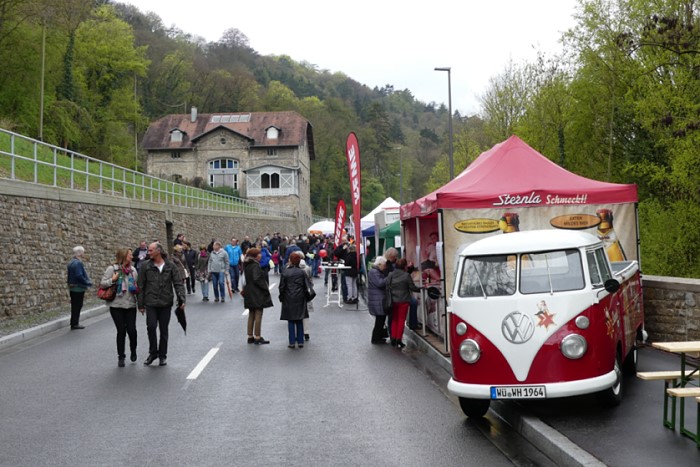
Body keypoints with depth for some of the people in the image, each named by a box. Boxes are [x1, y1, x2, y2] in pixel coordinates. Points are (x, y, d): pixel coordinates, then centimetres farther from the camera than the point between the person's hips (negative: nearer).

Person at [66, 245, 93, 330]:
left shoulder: (70, 262, 13)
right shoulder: (78, 263, -19)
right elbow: (79, 276, -25)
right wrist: (88, 283, -14)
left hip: (72, 288, 10)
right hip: (78, 288, -10)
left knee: (75, 306, 15)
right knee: (77, 306, -2)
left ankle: (74, 323, 21)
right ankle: (75, 324, 2)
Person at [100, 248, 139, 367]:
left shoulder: (133, 270, 8)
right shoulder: (112, 269, -5)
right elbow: (102, 284, -5)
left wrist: (137, 289, 0)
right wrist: (113, 280, -20)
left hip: (131, 305, 3)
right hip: (116, 305, -3)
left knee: (131, 329, -4)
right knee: (121, 331, -1)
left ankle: (133, 350, 25)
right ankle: (121, 357, 14)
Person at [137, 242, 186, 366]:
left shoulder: (170, 266, 1)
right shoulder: (146, 267, 2)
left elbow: (178, 283, 0)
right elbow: (141, 286, 5)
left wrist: (181, 299, -11)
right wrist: (141, 304, 3)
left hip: (166, 303, 0)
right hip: (151, 303, 0)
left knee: (164, 330, 7)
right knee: (151, 326, -12)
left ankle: (162, 355, 19)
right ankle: (153, 352, 7)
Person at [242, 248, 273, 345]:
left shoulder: (246, 265, 9)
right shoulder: (255, 266, -17)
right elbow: (257, 279, -24)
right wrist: (266, 288, -14)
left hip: (249, 294, 9)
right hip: (257, 294, -9)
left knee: (251, 315, 14)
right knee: (258, 315, -3)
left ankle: (250, 337, 18)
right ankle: (257, 337, -1)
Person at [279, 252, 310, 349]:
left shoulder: (285, 272, -8)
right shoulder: (302, 272, -3)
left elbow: (282, 286, -3)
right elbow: (307, 286, -1)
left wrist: (281, 297, 9)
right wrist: (305, 296, 13)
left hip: (288, 299, -1)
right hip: (300, 299, 2)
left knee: (291, 321, 5)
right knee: (299, 320, 10)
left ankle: (292, 342, 3)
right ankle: (300, 341, 9)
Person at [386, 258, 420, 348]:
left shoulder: (390, 275, -2)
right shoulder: (406, 275, -12)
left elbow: (387, 288, -1)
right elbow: (412, 287, -6)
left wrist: (390, 297, 10)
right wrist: (420, 289, 9)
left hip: (393, 301, 3)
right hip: (403, 301, -3)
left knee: (394, 320, 15)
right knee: (401, 320, 4)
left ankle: (393, 338, 13)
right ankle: (399, 339, 2)